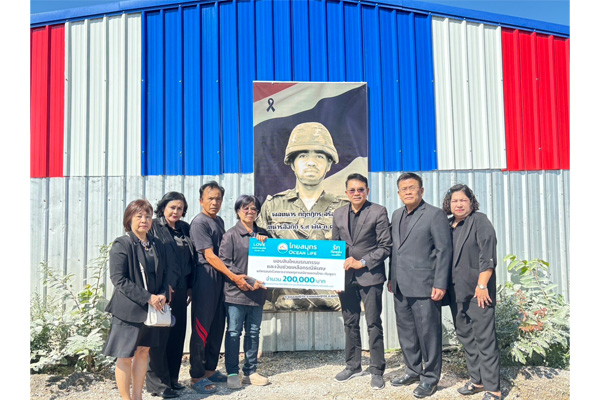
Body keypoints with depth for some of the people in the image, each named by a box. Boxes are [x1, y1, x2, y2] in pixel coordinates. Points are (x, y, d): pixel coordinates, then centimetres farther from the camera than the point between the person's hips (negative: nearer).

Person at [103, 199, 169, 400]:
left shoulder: (157, 245, 8)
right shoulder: (121, 244, -10)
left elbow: (163, 274, 13)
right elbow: (119, 280, -17)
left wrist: (162, 294, -7)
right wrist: (147, 297, -20)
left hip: (151, 308, 6)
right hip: (128, 310, -6)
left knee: (143, 352, 15)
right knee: (125, 357, 3)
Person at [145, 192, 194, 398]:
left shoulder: (185, 228, 12)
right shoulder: (154, 227, -5)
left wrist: (190, 287, 13)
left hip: (180, 290, 6)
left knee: (177, 334, 11)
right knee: (160, 336, 0)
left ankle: (172, 378, 25)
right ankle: (157, 383, 11)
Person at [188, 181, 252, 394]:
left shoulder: (219, 221, 15)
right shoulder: (199, 222, -11)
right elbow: (210, 256, -16)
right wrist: (234, 277, -17)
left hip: (220, 278, 8)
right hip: (205, 278, -8)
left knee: (217, 326, 13)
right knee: (201, 328, -1)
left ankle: (210, 369, 26)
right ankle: (197, 376, 9)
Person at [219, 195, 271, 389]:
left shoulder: (263, 234, 13)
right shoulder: (231, 235, -2)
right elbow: (225, 263, -9)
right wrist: (248, 281, -15)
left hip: (258, 292, 5)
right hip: (236, 292, -4)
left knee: (254, 333, 11)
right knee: (234, 332, 2)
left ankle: (250, 372, 22)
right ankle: (232, 373, 13)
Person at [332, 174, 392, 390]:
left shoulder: (378, 212, -5)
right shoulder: (338, 214, 10)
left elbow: (385, 247, -8)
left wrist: (362, 262, -14)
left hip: (370, 276, -4)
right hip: (346, 277, 5)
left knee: (373, 324, 2)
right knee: (350, 323, 14)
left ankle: (377, 370, 15)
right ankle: (353, 366, 28)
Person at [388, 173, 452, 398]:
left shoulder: (434, 215, -7)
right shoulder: (397, 215, 14)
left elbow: (444, 251, -10)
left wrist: (440, 285, -15)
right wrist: (391, 278, 15)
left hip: (424, 287, -7)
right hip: (401, 287, 7)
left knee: (428, 333, 3)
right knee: (405, 331, 16)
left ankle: (430, 378, 18)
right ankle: (413, 371, 32)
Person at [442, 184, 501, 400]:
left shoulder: (479, 221, -6)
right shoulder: (449, 226, 13)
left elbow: (488, 256, -13)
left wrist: (482, 286, -17)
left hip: (477, 292, -7)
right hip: (457, 292, 7)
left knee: (484, 339, -3)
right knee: (465, 336, 14)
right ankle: (477, 380, 28)